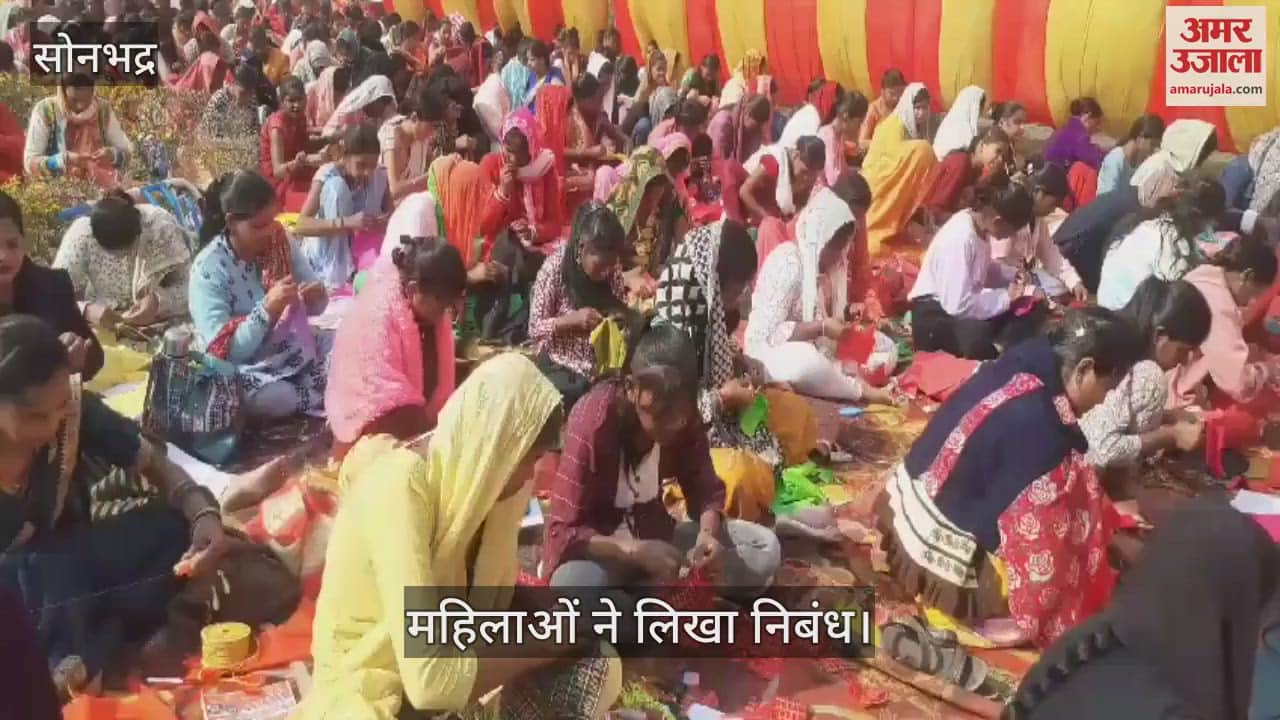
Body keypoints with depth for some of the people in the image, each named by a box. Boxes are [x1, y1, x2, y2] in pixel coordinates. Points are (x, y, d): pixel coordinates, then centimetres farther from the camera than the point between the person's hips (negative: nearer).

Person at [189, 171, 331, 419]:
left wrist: (316, 298, -20)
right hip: (246, 371, -4)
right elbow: (224, 351, -22)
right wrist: (267, 309, -35)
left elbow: (312, 307, 5)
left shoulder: (280, 241, -3)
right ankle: (328, 395, -12)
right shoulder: (208, 269, -17)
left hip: (296, 351, 4)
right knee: (274, 398, -37)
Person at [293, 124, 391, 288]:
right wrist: (346, 222, -39)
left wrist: (387, 221, -23)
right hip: (325, 256, -2)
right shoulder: (328, 176, -19)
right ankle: (334, 273, -26)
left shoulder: (380, 176, -10)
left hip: (359, 248, 2)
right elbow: (301, 225, -26)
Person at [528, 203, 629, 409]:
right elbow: (535, 328, -11)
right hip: (562, 373, -3)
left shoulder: (613, 268, -4)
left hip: (603, 370, 3)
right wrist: (573, 319, -25)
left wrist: (621, 319, -12)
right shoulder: (555, 267, -15)